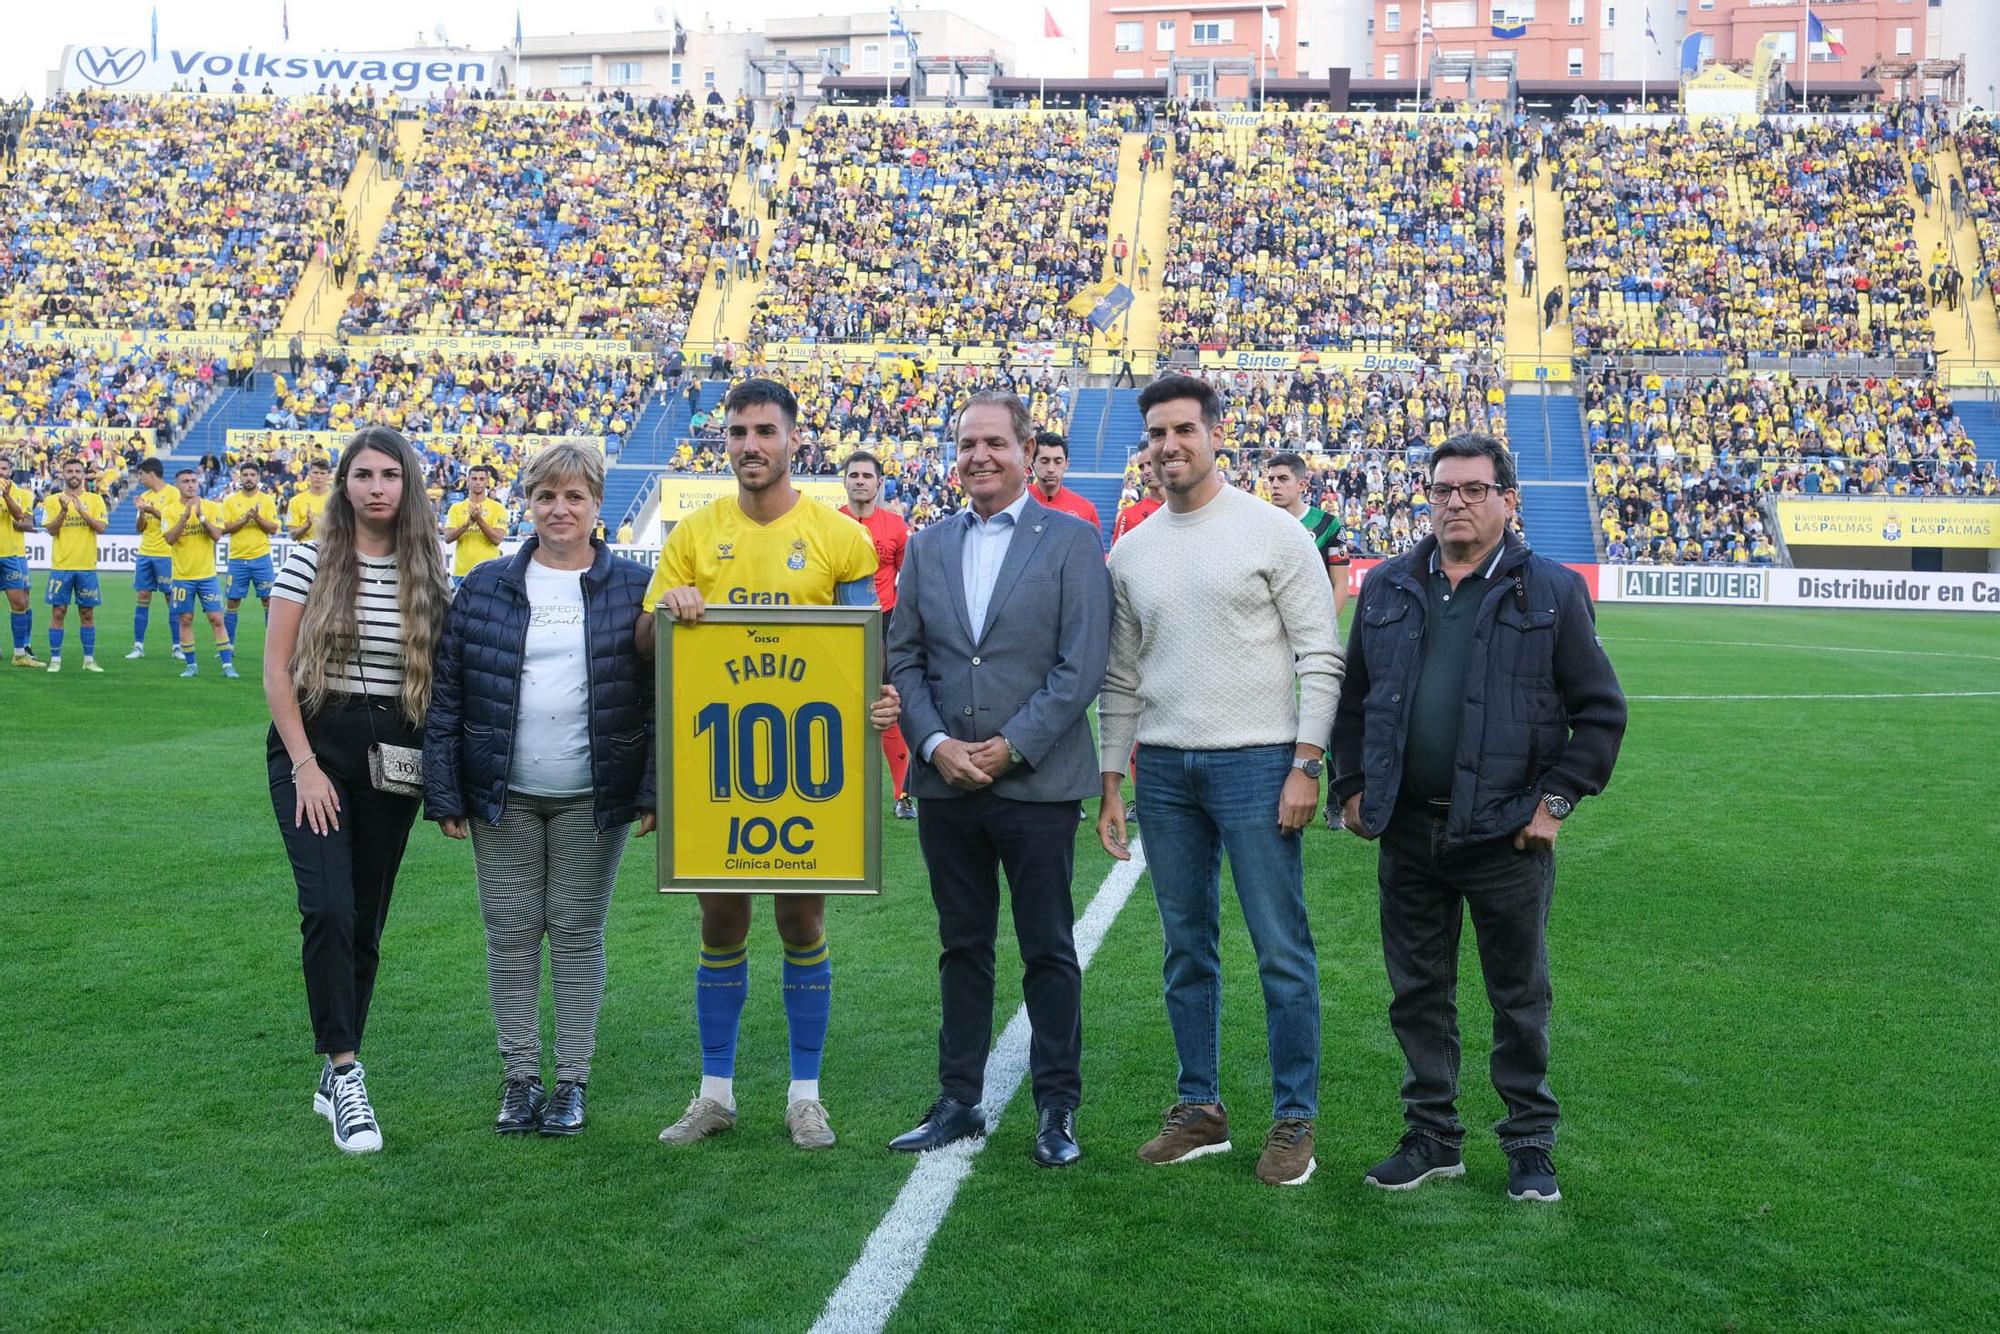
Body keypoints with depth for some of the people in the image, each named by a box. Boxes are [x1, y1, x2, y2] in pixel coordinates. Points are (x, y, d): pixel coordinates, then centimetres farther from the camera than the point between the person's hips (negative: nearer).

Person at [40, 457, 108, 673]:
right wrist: (64, 510, -19)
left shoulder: (95, 499, 4)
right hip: (61, 566, 0)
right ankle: (55, 659, 7)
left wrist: (81, 510, -19)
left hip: (87, 566, 0)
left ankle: (89, 660, 13)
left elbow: (101, 527, -8)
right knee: (58, 612, 1)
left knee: (87, 613, 6)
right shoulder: (53, 500, 4)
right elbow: (51, 530, -6)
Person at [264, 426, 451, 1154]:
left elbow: (441, 675, 9)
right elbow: (276, 669, -5)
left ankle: (334, 1078, 21)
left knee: (367, 920, 8)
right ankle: (347, 1073, -7)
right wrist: (304, 765, -11)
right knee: (329, 908, -17)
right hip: (315, 744, -3)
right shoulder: (310, 561, -3)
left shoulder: (430, 574, 4)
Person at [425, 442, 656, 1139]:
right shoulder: (485, 587, 5)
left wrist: (654, 791, -8)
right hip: (504, 799, 2)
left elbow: (659, 694, -1)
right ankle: (520, 1078, 17)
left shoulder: (635, 587, 1)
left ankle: (571, 1081, 15)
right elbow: (446, 692, 4)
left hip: (593, 800, -2)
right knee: (511, 937, 5)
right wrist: (443, 792, -2)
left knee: (578, 936, 5)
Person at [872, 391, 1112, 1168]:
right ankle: (958, 1103, 23)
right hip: (945, 783, 4)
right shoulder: (928, 547, 11)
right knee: (961, 947, 13)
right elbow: (903, 657, 9)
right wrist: (934, 743, -7)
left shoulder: (1071, 541, -2)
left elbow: (1082, 665, -8)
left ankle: (1057, 1108, 16)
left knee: (1048, 950, 4)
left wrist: (1012, 747, -13)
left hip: (1038, 783, -4)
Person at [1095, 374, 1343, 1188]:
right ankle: (1200, 1110, 23)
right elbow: (1121, 680, 14)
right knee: (1187, 949, 11)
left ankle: (1294, 1121, 9)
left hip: (1256, 762, -5)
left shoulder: (1274, 533, -3)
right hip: (1164, 770, 5)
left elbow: (1321, 658, -5)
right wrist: (1109, 785, 9)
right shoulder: (1131, 554, 11)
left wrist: (1305, 765, -12)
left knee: (1282, 951, -1)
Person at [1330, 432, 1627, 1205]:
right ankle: (1432, 1137, 25)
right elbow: (1352, 700, 15)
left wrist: (1558, 799, -6)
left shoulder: (1551, 591, -1)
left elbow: (1600, 710, 0)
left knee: (1520, 998, 7)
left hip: (1507, 834, -3)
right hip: (1408, 833, 3)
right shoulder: (1387, 589, 9)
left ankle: (1531, 1146, 21)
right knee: (1418, 994, 11)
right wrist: (1351, 788, 7)